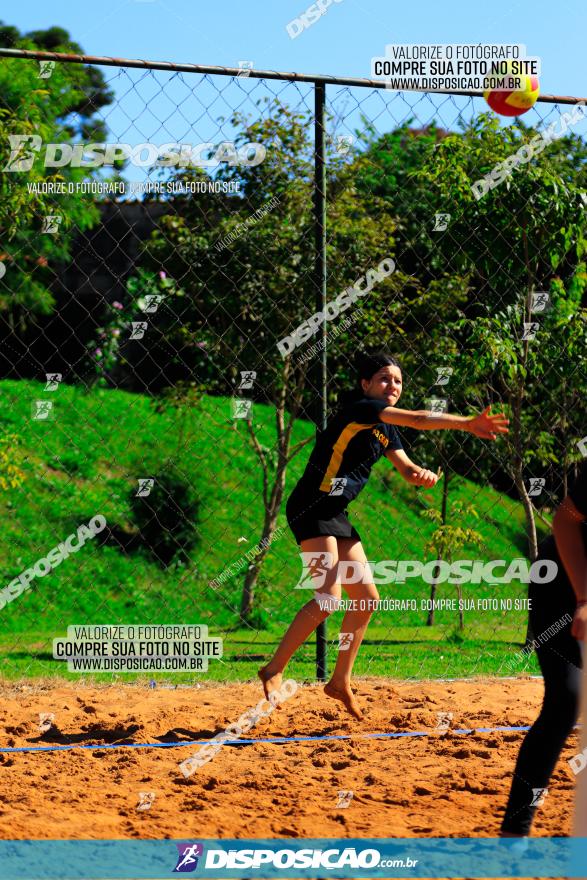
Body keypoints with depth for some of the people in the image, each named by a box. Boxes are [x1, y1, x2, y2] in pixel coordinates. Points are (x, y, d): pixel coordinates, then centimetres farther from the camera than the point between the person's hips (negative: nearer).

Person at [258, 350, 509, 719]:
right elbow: (419, 419, -22)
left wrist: (424, 474, -9)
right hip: (312, 507, -10)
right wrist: (468, 423, -27)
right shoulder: (360, 410, -11)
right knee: (329, 597, -19)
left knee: (367, 598, 9)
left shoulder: (386, 429, 16)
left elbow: (406, 468, 15)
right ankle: (274, 670, -8)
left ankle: (341, 682, 18)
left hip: (336, 515, 10)